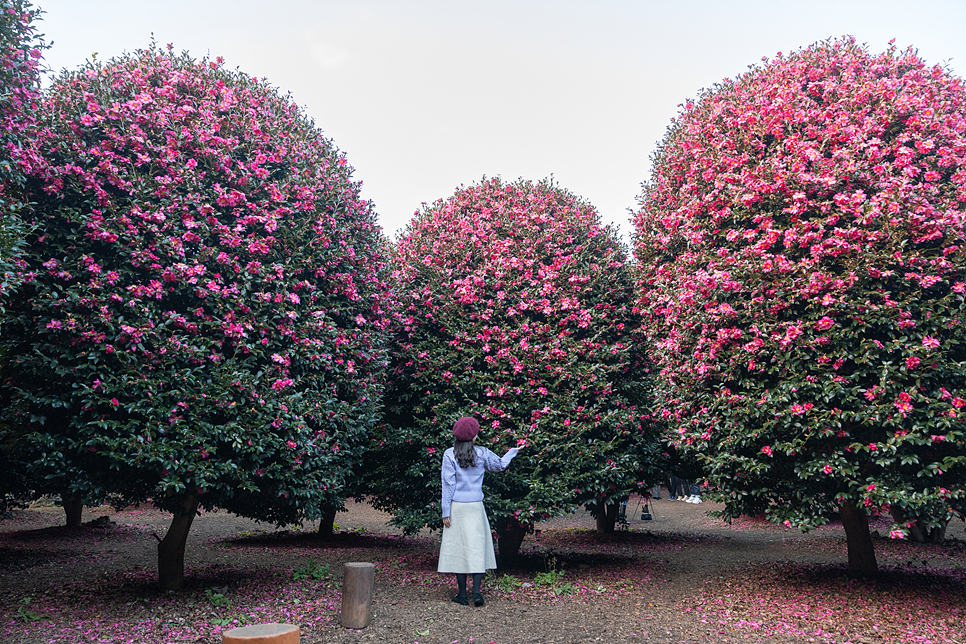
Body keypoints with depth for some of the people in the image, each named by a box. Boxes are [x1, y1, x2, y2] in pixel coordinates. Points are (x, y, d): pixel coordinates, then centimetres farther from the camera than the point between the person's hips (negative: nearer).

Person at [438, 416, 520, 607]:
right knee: (477, 547, 5)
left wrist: (446, 512, -3)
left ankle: (462, 594, 9)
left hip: (457, 506, -1)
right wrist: (512, 452, 35)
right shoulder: (482, 453, -1)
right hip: (475, 506, 1)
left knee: (459, 548, 4)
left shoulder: (449, 454, -6)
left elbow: (448, 484, -6)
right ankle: (477, 592, -3)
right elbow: (500, 465, 16)